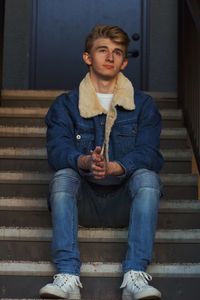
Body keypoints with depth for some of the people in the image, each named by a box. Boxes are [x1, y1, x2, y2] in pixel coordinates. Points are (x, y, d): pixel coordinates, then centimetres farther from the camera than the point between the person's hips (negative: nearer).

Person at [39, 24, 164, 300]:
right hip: (82, 201, 0)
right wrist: (85, 162, -33)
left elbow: (149, 154, -7)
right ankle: (67, 277, -42)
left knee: (147, 176, -29)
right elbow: (57, 151, -9)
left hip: (124, 201, 0)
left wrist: (113, 168, -29)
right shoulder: (65, 105, 9)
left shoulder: (143, 105, 9)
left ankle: (135, 277, -40)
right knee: (63, 176, -29)